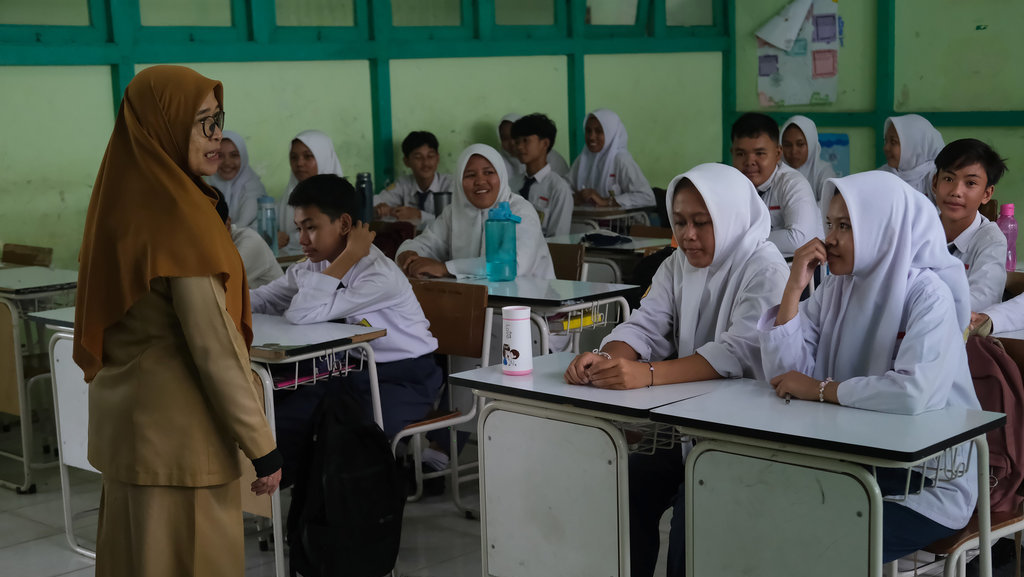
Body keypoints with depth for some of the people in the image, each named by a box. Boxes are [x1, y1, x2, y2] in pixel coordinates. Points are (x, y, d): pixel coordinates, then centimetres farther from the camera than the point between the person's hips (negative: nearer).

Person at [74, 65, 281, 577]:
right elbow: (215, 345, -21)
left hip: (125, 417, 8)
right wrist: (262, 446, -15)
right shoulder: (180, 215, -20)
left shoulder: (123, 202, 5)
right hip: (178, 425, -8)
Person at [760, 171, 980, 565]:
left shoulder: (928, 295, -15)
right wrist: (794, 287, -11)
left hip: (927, 485, -6)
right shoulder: (836, 289, 6)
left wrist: (819, 390, -19)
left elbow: (916, 392, -31)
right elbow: (785, 373, -2)